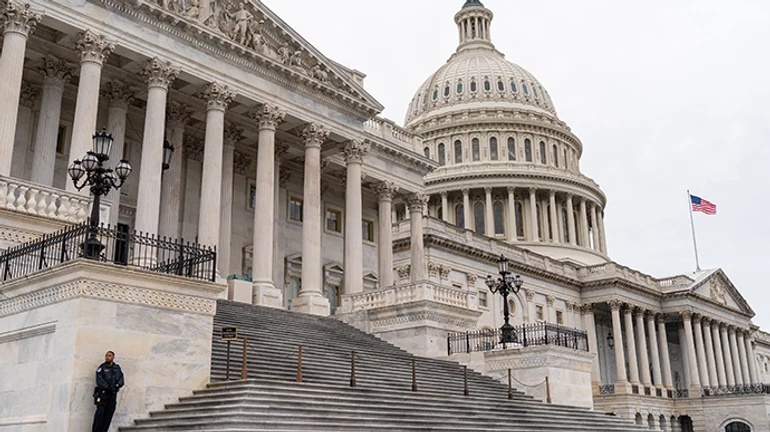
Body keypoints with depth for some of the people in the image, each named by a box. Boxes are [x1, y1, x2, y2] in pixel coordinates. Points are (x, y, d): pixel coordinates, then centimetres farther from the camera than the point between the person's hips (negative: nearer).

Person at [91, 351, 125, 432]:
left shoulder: (117, 368, 12)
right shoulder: (101, 367, 1)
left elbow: (121, 381, 5)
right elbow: (99, 381, -9)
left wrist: (117, 386, -14)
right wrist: (108, 387, -17)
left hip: (113, 394, 4)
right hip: (103, 393, -4)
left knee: (109, 414, 0)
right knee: (100, 413, -11)